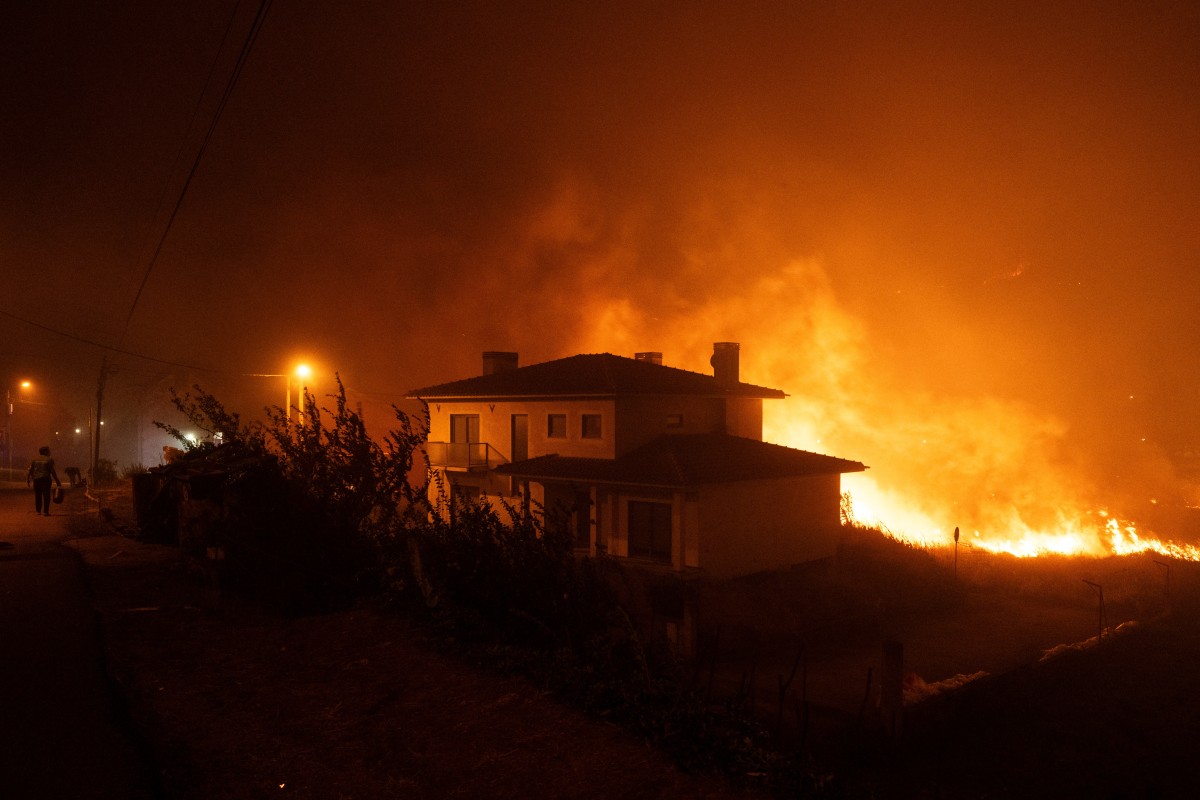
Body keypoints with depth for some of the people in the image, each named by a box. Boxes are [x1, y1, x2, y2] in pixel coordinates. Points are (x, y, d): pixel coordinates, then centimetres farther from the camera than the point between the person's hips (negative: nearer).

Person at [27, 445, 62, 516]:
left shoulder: (35, 459, 10)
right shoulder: (49, 460, -4)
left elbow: (30, 470, 5)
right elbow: (52, 471, -8)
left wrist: (28, 479, 10)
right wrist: (57, 481, -5)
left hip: (36, 479, 4)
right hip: (45, 479, -4)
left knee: (37, 495, 13)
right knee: (46, 495, -2)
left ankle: (38, 511, 16)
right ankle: (45, 511, -7)